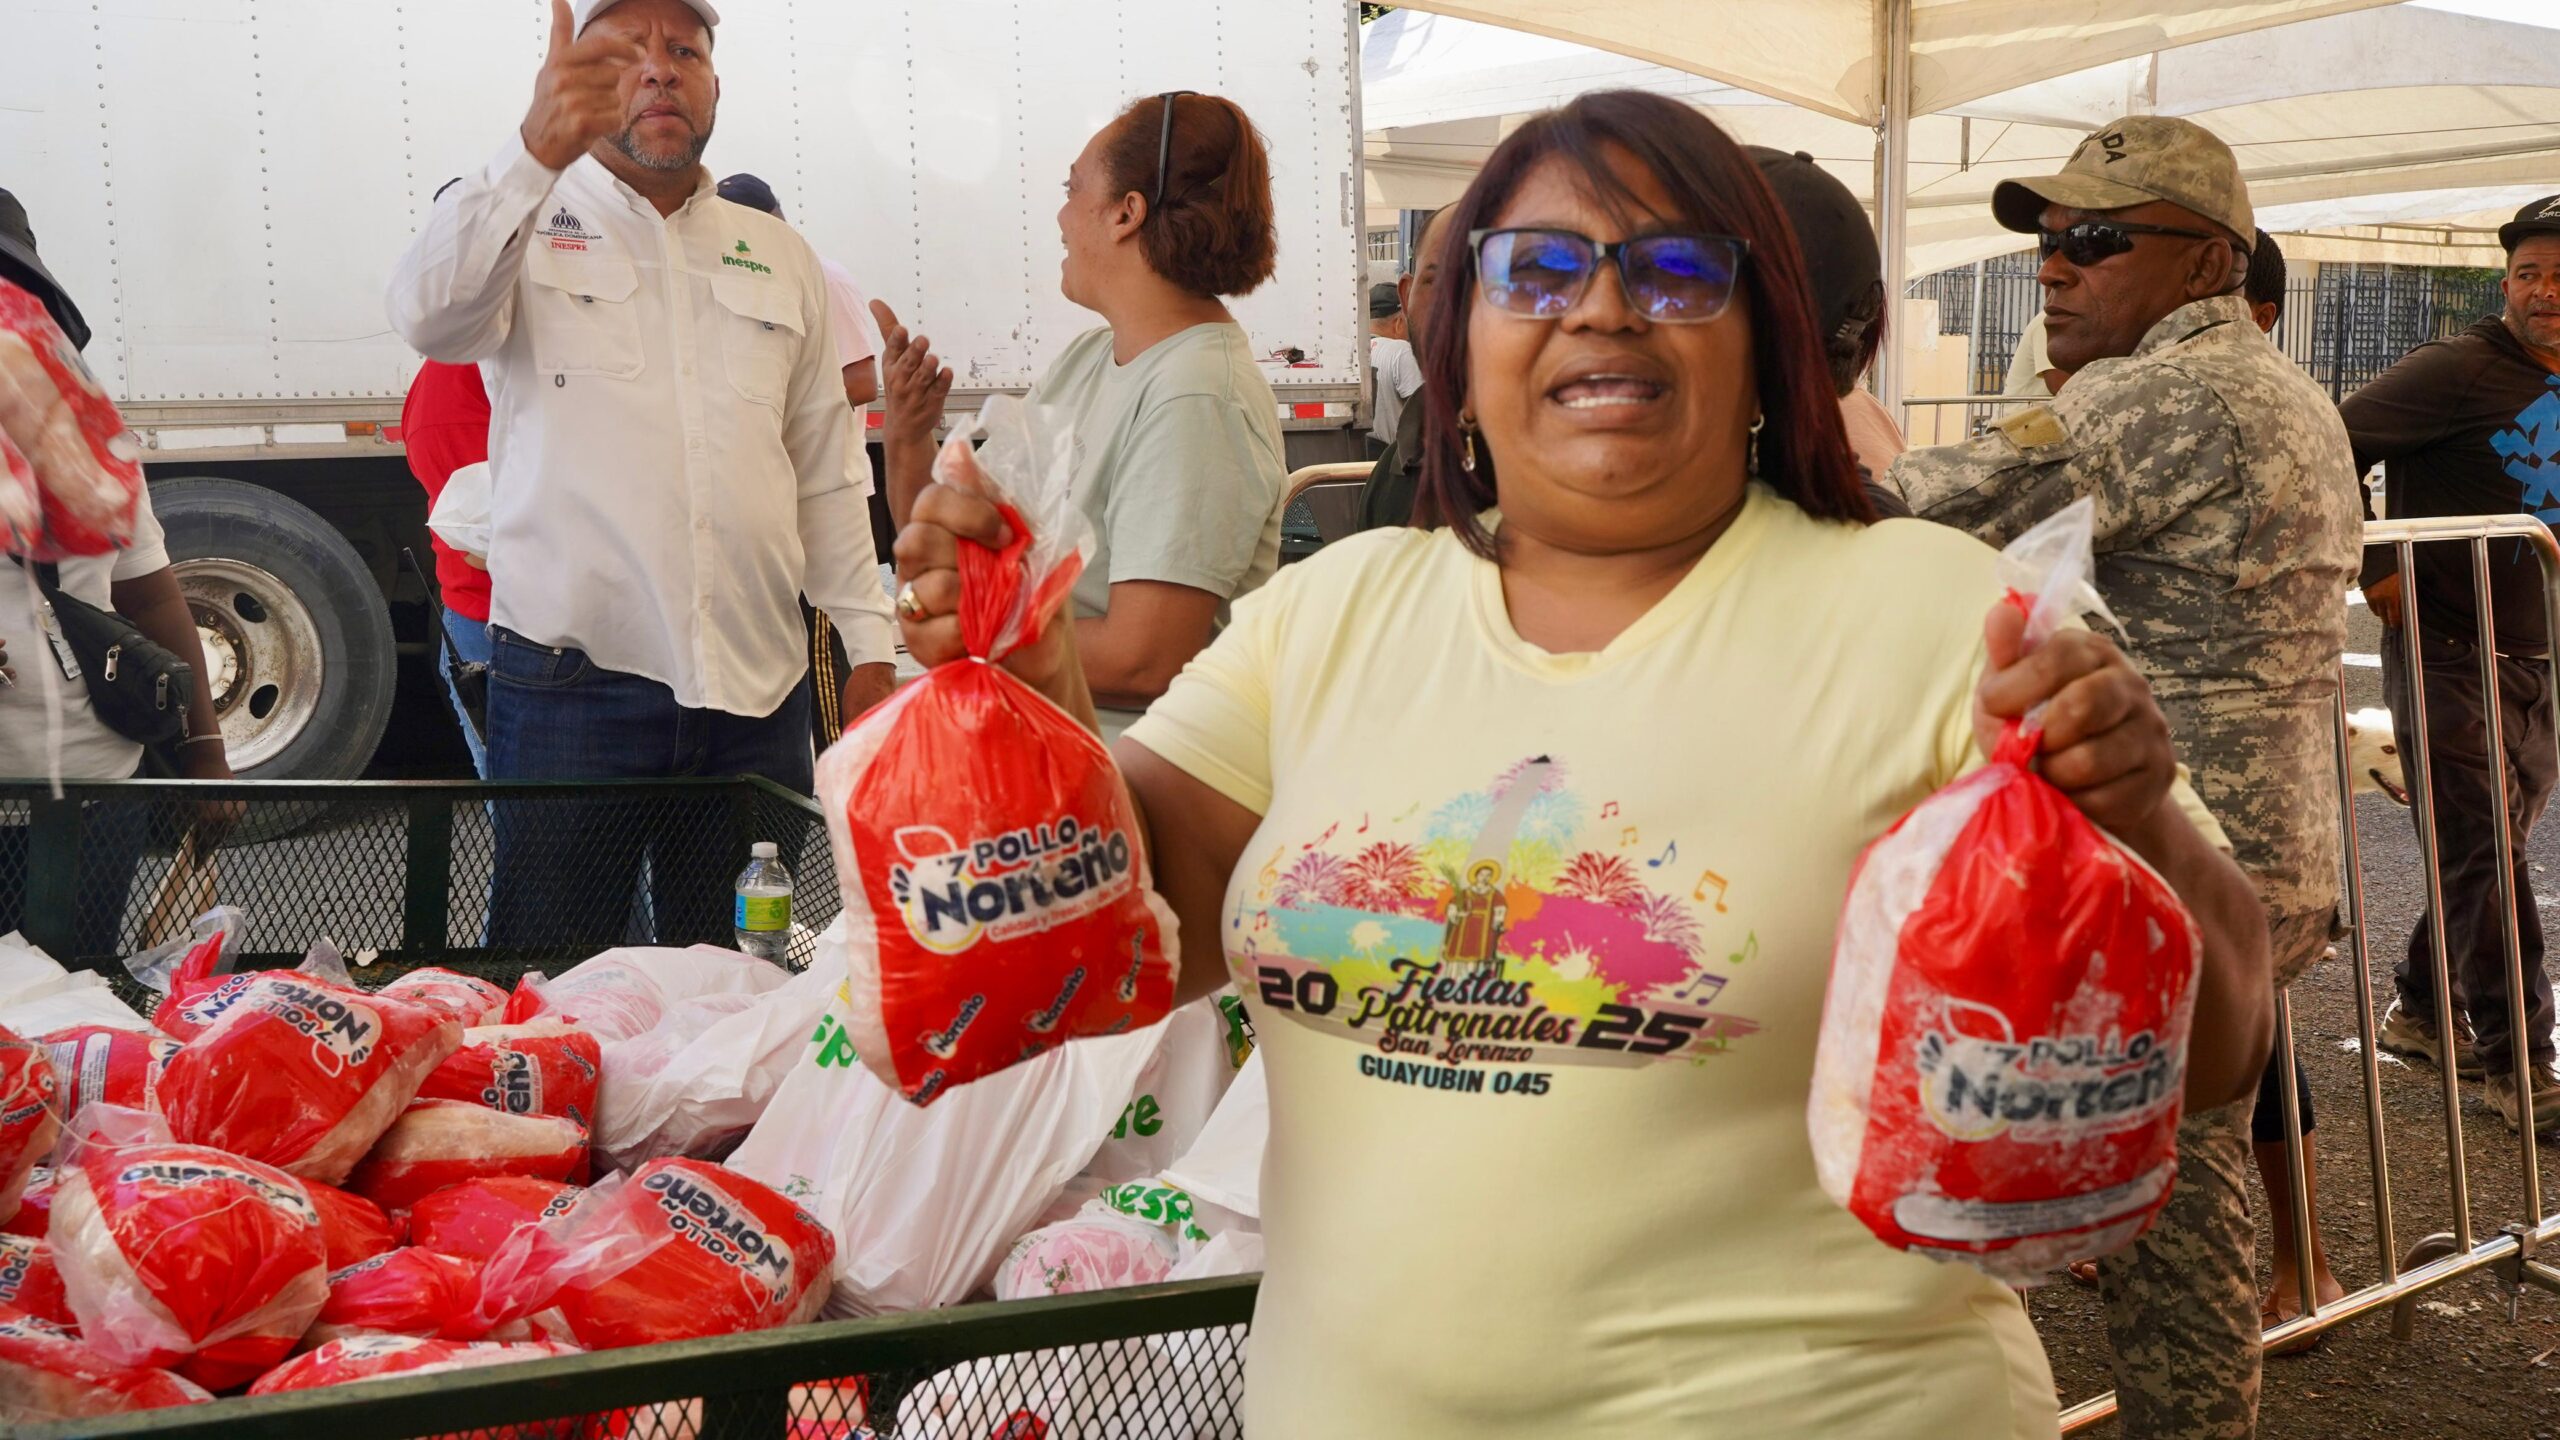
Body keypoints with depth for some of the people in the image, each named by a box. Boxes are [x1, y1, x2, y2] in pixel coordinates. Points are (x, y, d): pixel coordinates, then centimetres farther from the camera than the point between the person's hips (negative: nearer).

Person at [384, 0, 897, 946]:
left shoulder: (780, 258, 16)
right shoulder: (526, 228, 5)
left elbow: (826, 473, 17)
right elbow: (429, 317, -18)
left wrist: (869, 644, 11)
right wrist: (535, 154, -33)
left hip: (757, 689, 3)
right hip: (569, 681, -3)